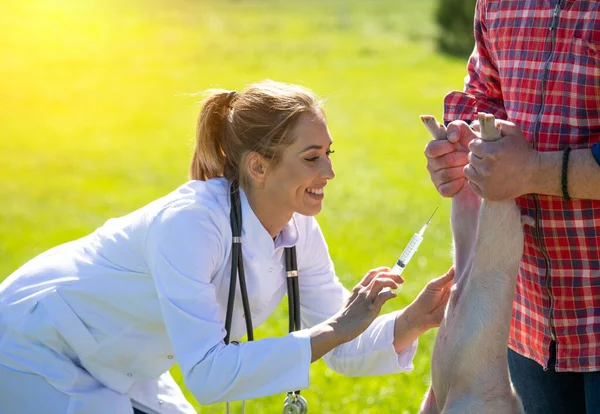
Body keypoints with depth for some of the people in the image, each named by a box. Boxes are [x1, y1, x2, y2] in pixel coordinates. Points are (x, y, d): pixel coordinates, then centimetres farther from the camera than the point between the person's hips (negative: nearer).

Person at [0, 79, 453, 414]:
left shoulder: (299, 231, -11)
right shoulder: (191, 221, -33)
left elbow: (342, 350, -4)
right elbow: (208, 375, -39)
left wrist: (412, 322, -23)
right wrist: (334, 330, -39)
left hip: (119, 373, 8)